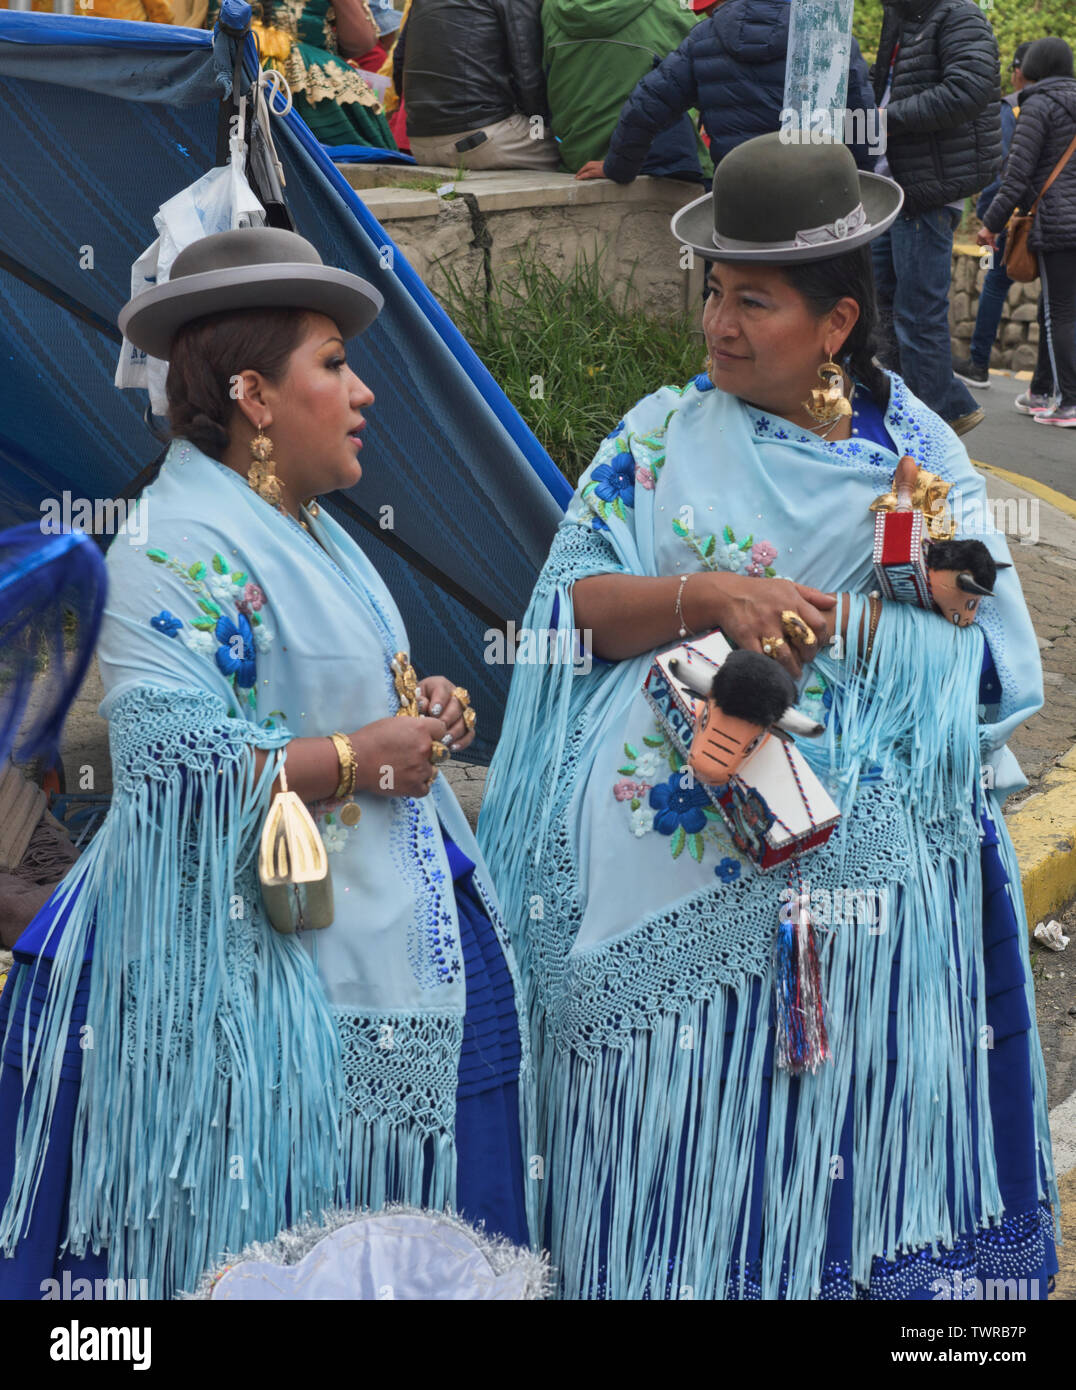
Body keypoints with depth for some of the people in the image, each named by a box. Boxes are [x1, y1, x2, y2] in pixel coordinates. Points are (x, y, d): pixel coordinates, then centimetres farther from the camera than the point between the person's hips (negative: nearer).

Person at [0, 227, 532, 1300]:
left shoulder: (310, 532, 17)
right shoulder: (173, 547, -15)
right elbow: (172, 758, -25)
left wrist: (419, 710, 9)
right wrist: (359, 757, -17)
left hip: (391, 944, 10)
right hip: (260, 962, -10)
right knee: (280, 1242, -3)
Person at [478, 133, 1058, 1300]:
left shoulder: (921, 457, 5)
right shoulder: (663, 435, 6)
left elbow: (987, 667, 1)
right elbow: (574, 601, -3)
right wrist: (710, 597, -18)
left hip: (851, 874, 0)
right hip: (667, 860, 0)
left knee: (828, 1134, 5)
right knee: (669, 1126, 4)